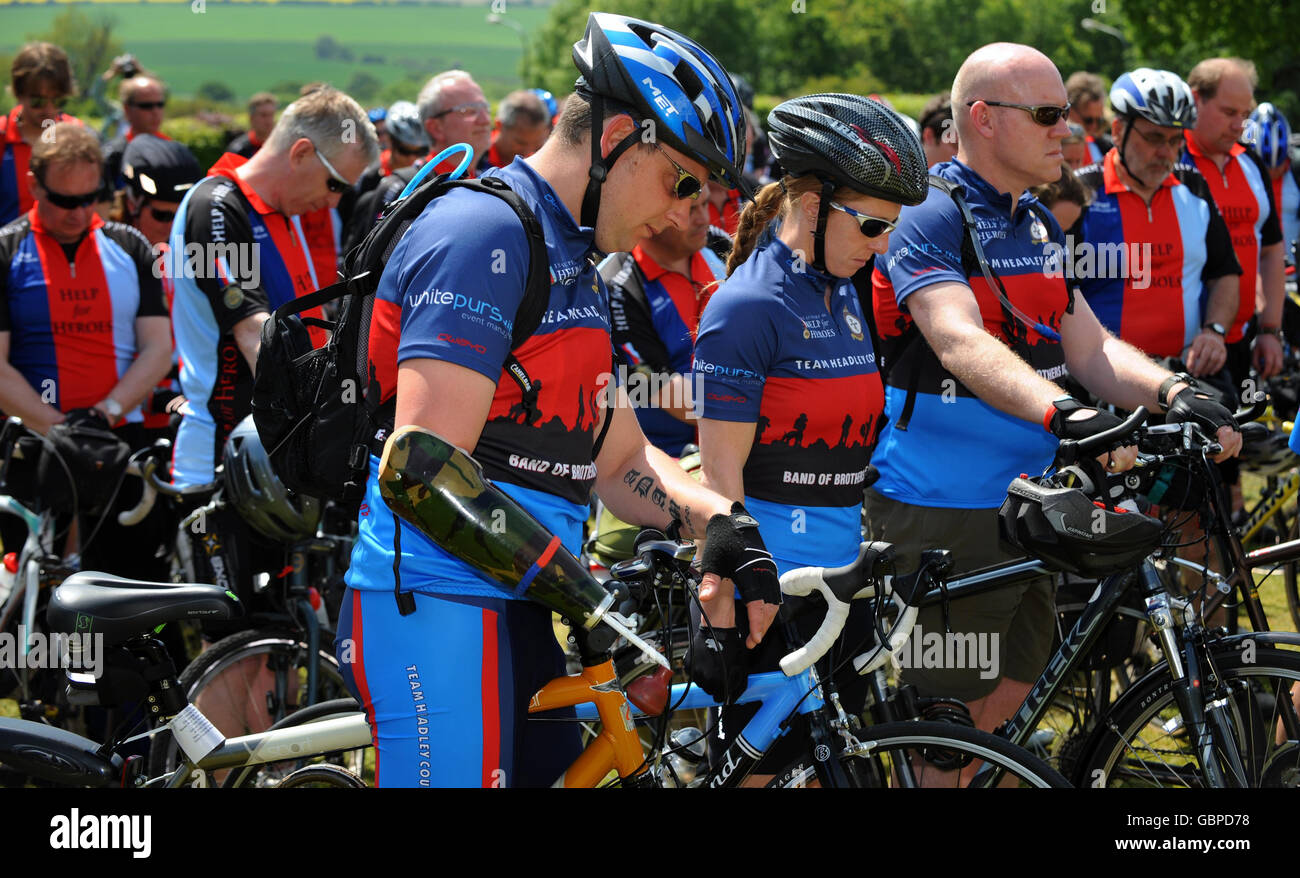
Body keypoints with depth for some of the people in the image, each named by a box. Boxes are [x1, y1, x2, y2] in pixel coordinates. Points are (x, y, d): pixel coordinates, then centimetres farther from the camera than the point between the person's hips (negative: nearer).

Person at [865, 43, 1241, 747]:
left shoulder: (1040, 227, 15)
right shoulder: (927, 218, -13)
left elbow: (1089, 348, 8)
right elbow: (961, 344, -29)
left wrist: (1172, 393, -13)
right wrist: (1062, 415, -45)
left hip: (1022, 503, 8)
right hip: (939, 514, -8)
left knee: (1005, 700, 14)